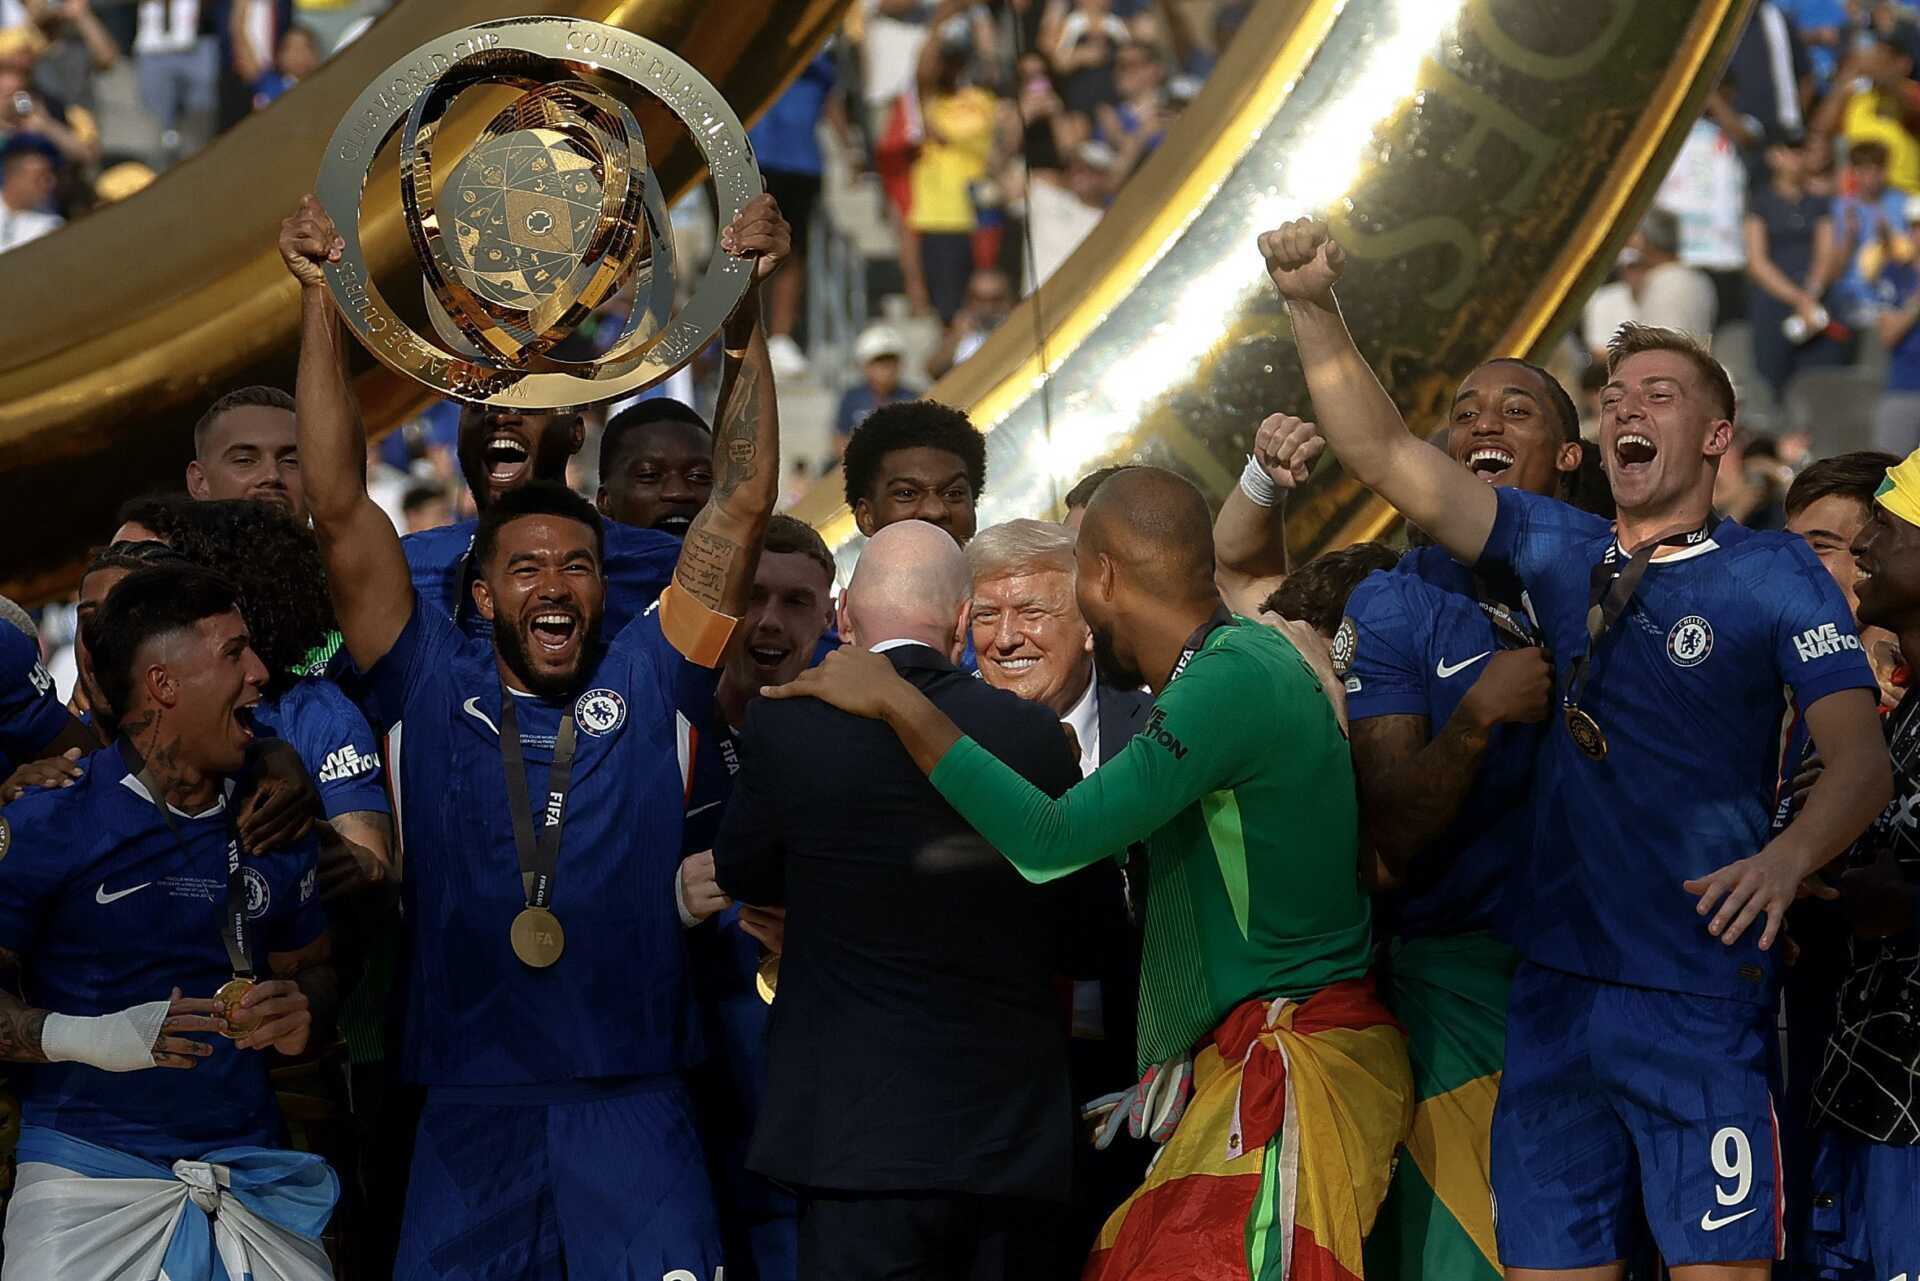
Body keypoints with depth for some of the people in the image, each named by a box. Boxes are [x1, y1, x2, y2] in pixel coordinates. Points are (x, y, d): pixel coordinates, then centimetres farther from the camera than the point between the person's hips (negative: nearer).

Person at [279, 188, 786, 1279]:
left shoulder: (645, 685, 6)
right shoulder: (434, 689, 6)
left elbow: (742, 505, 3)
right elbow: (342, 510, 1)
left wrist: (744, 308, -4)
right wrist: (322, 307, -5)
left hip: (633, 1105, 0)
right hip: (468, 1107, 0)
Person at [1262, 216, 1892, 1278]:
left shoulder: (1772, 573, 1)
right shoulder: (1560, 550, 12)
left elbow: (1859, 757, -9)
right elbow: (1384, 455, 8)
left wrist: (1788, 857, -29)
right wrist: (1314, 307, -5)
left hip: (1702, 993, -4)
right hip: (1555, 985, 4)